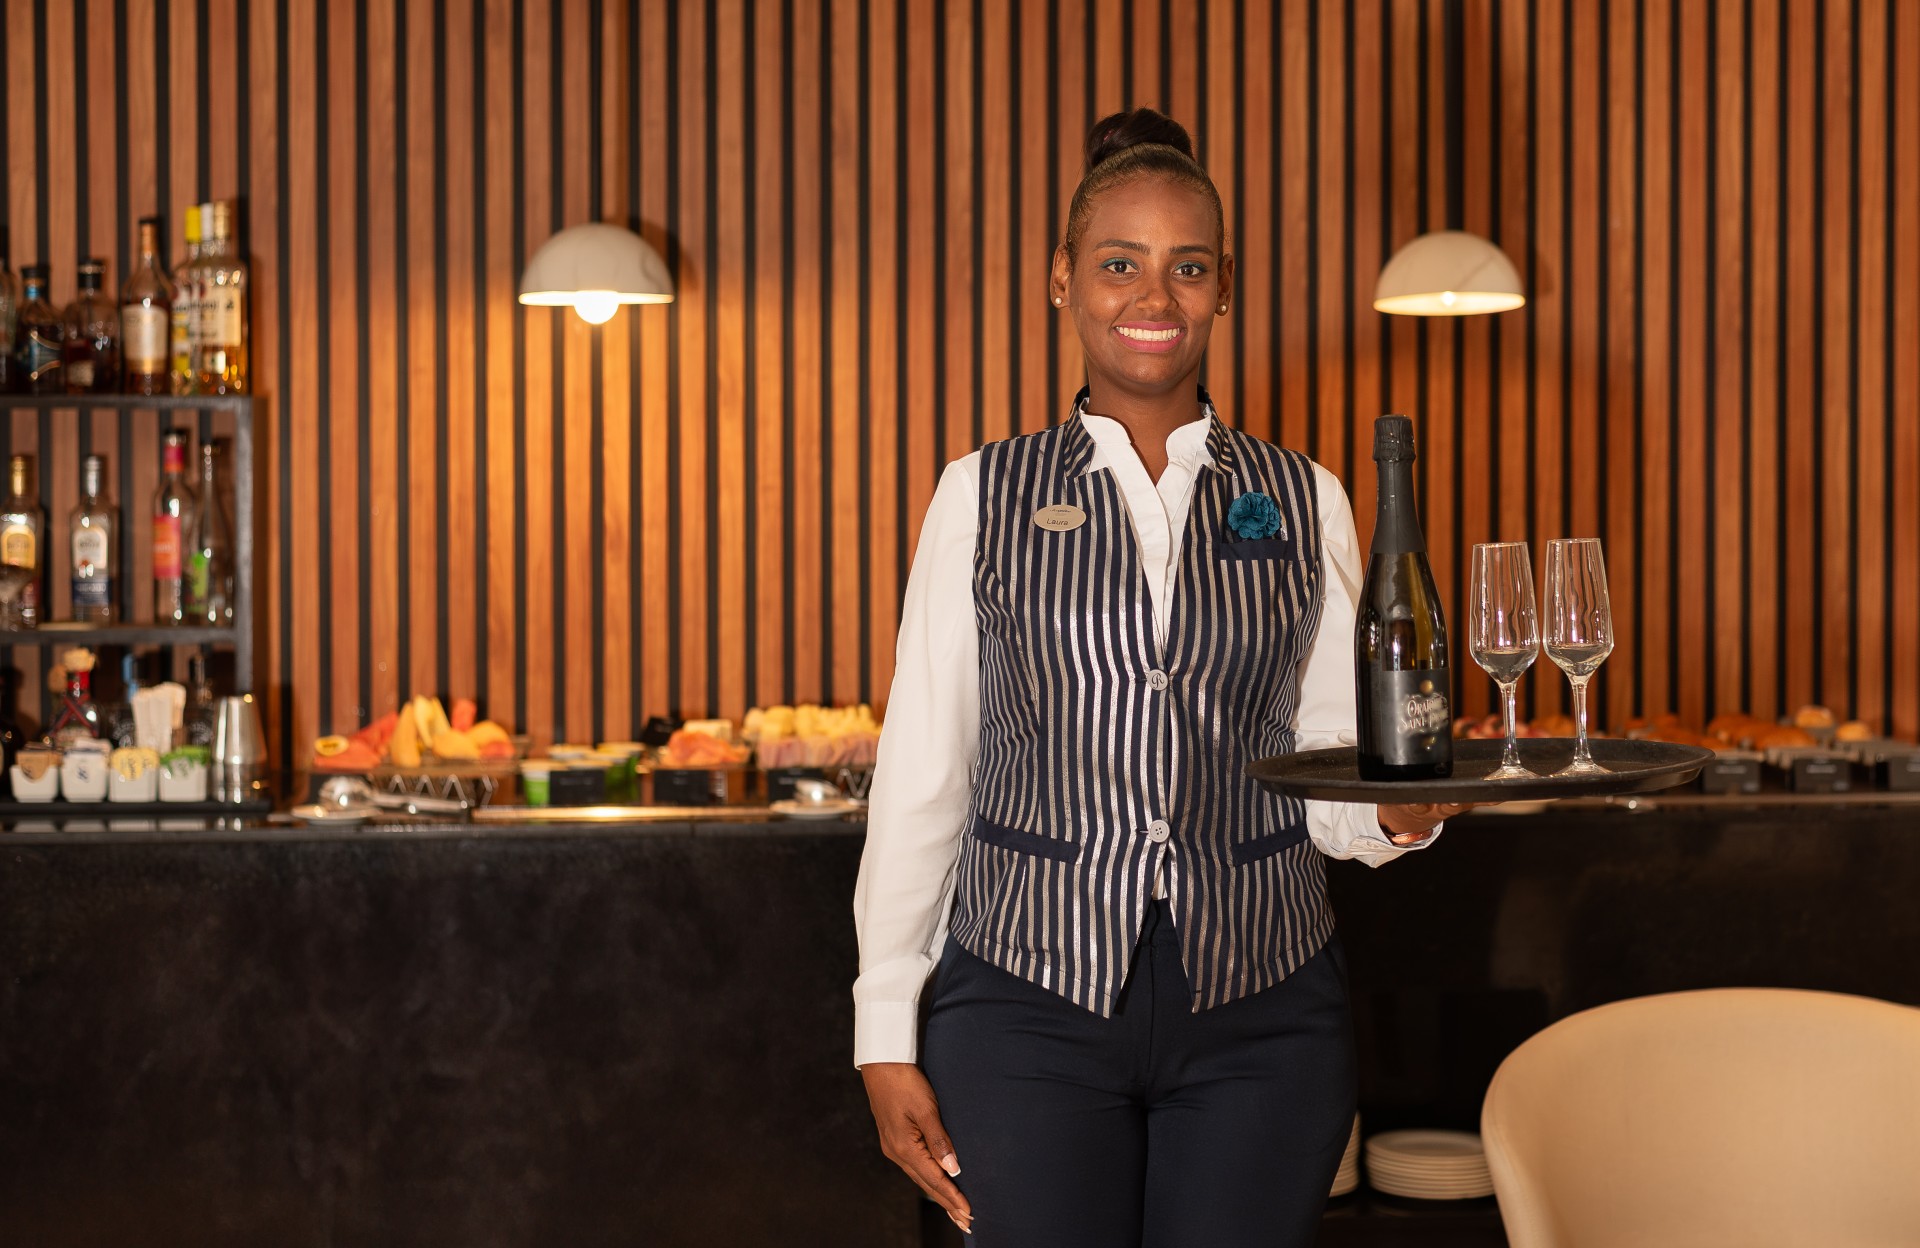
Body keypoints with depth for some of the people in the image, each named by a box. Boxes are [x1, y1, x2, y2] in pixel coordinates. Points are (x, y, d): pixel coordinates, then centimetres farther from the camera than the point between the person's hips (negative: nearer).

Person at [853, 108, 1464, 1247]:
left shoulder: (1306, 504, 6)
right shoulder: (983, 497, 3)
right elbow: (922, 770, 3)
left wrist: (1399, 812, -14)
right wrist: (887, 1033, 0)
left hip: (1259, 1018, 1)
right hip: (1030, 997, -1)